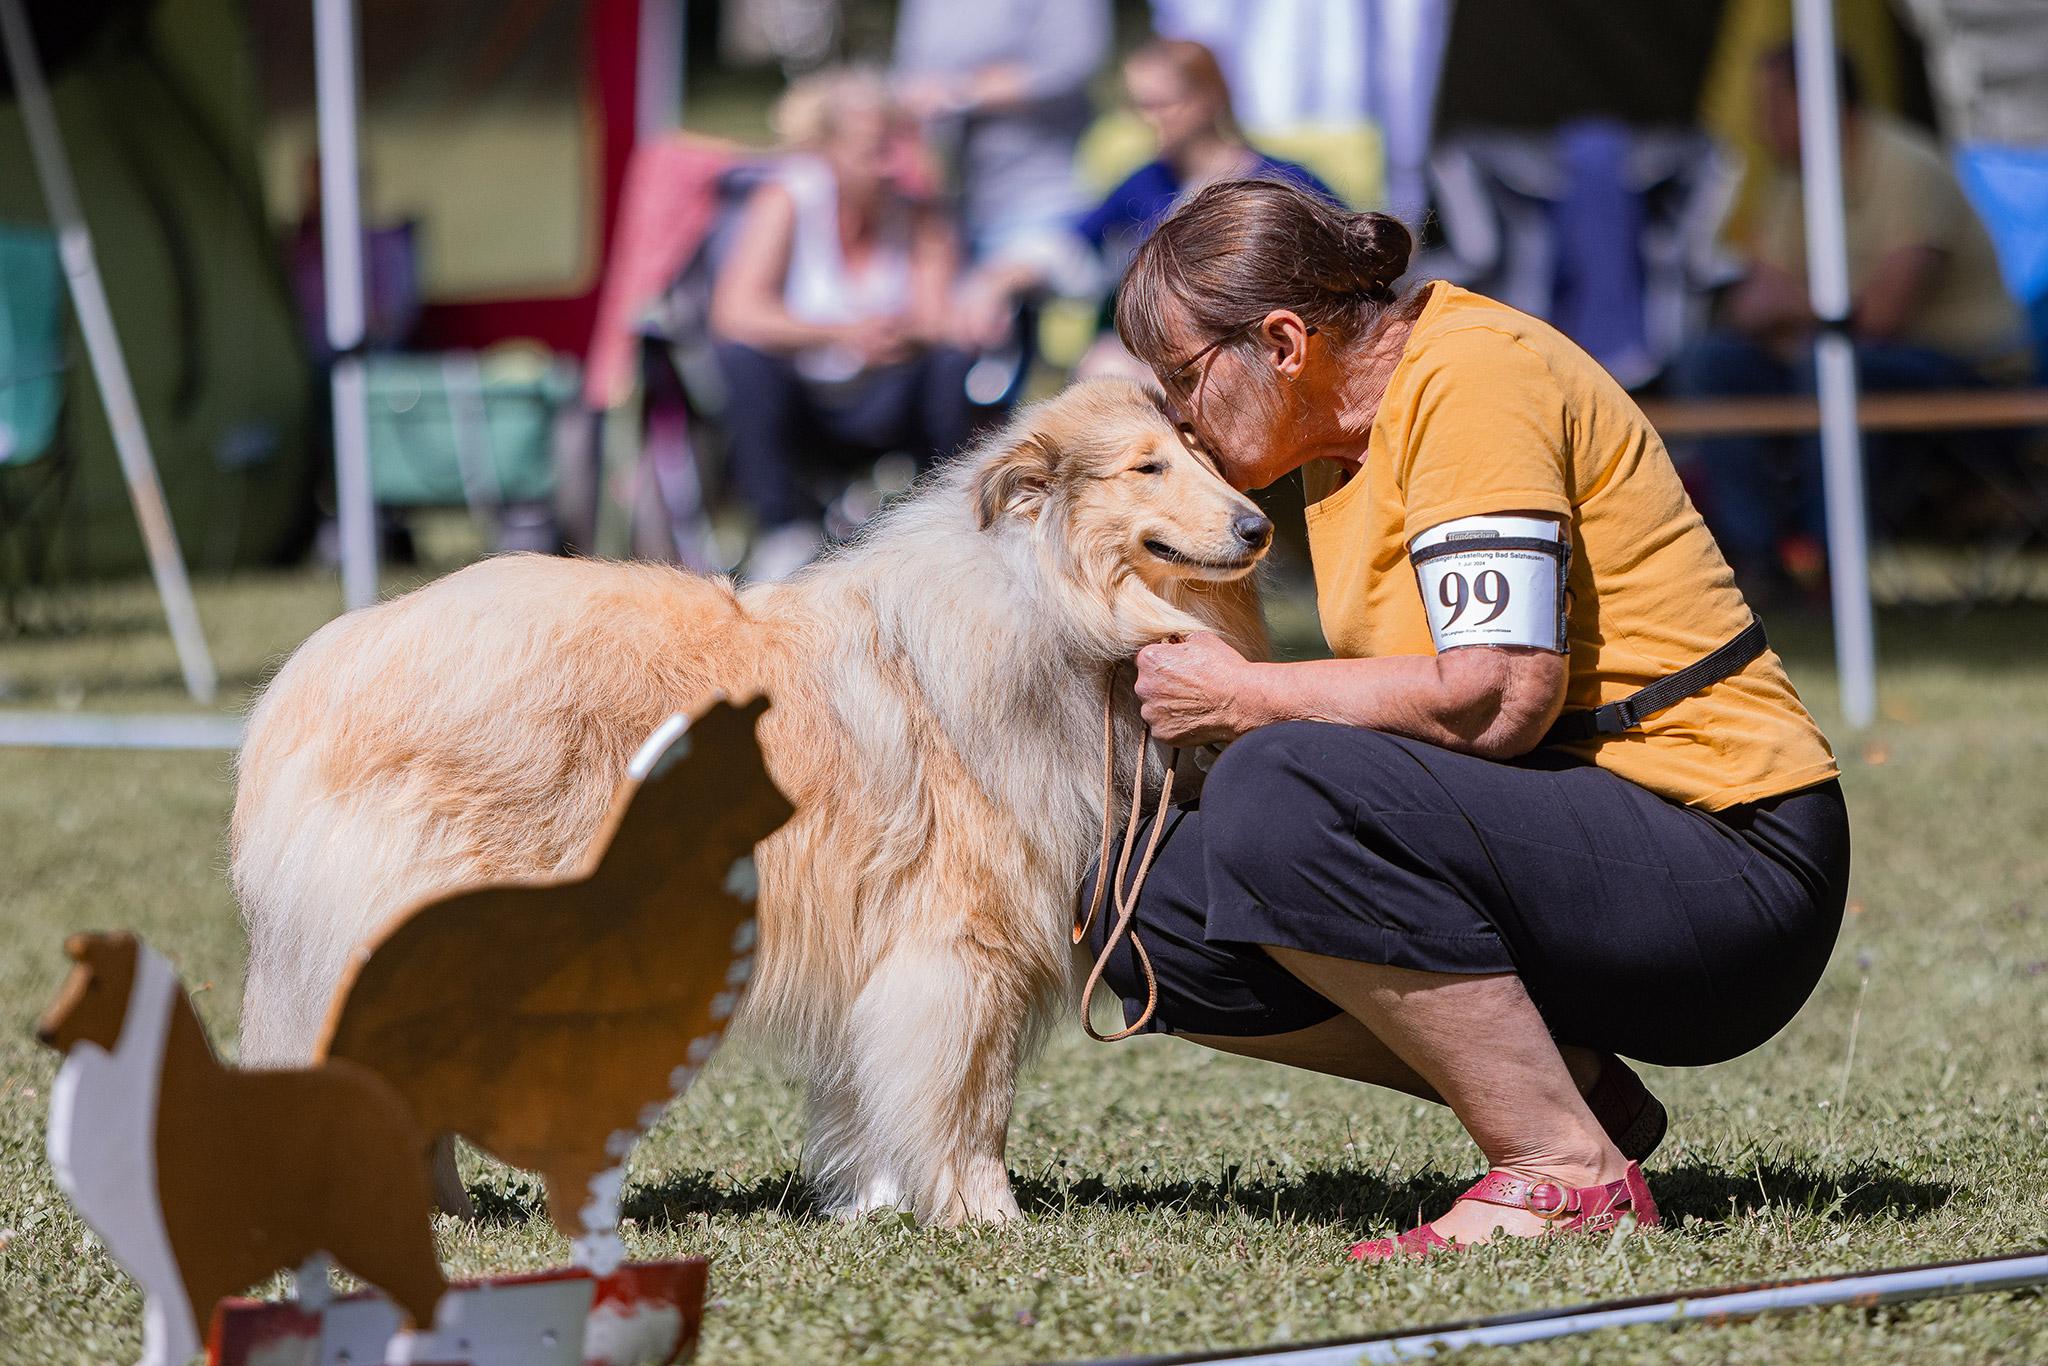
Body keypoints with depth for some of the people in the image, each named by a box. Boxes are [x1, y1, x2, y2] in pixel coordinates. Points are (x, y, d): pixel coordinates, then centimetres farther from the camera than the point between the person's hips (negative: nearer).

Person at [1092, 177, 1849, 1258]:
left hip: (1725, 862, -10)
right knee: (1160, 904, 3)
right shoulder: (1348, 432, 14)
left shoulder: (1474, 373, -15)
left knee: (1281, 794, -30)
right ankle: (1558, 1085, 4)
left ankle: (1569, 1169, -20)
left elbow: (1497, 695, -25)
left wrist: (1247, 697, -15)